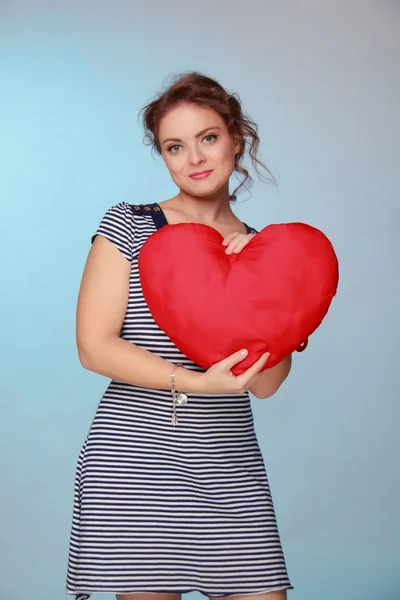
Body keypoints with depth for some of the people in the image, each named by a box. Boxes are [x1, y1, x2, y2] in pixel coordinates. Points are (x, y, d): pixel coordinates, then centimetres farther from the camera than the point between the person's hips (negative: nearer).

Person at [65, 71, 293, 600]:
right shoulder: (128, 227, 0)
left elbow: (265, 385, 4)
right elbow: (94, 347, -8)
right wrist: (195, 382, -17)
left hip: (230, 467, 3)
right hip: (133, 459, -3)